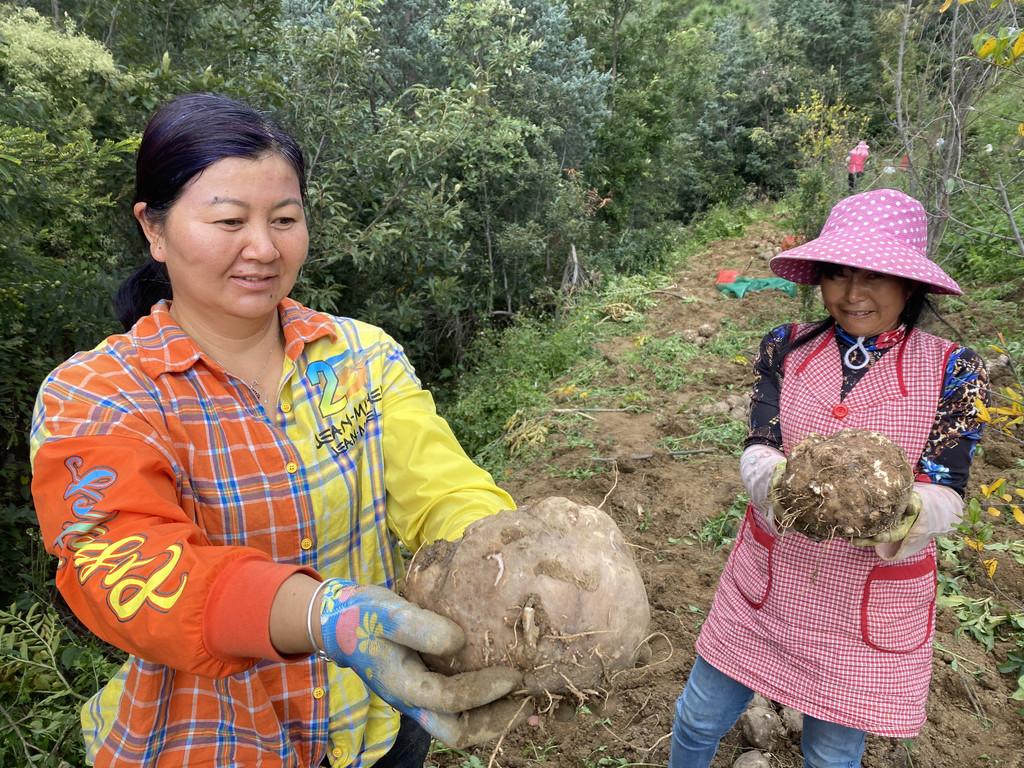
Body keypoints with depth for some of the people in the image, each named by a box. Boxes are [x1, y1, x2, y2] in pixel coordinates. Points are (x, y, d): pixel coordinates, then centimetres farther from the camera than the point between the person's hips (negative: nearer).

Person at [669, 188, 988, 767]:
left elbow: (945, 490, -14)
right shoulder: (786, 349, -5)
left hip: (872, 606, -1)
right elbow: (758, 447, -13)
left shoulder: (954, 372, -9)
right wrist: (774, 481, -37)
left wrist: (909, 518, -37)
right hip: (769, 583, 2)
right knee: (700, 719, 16)